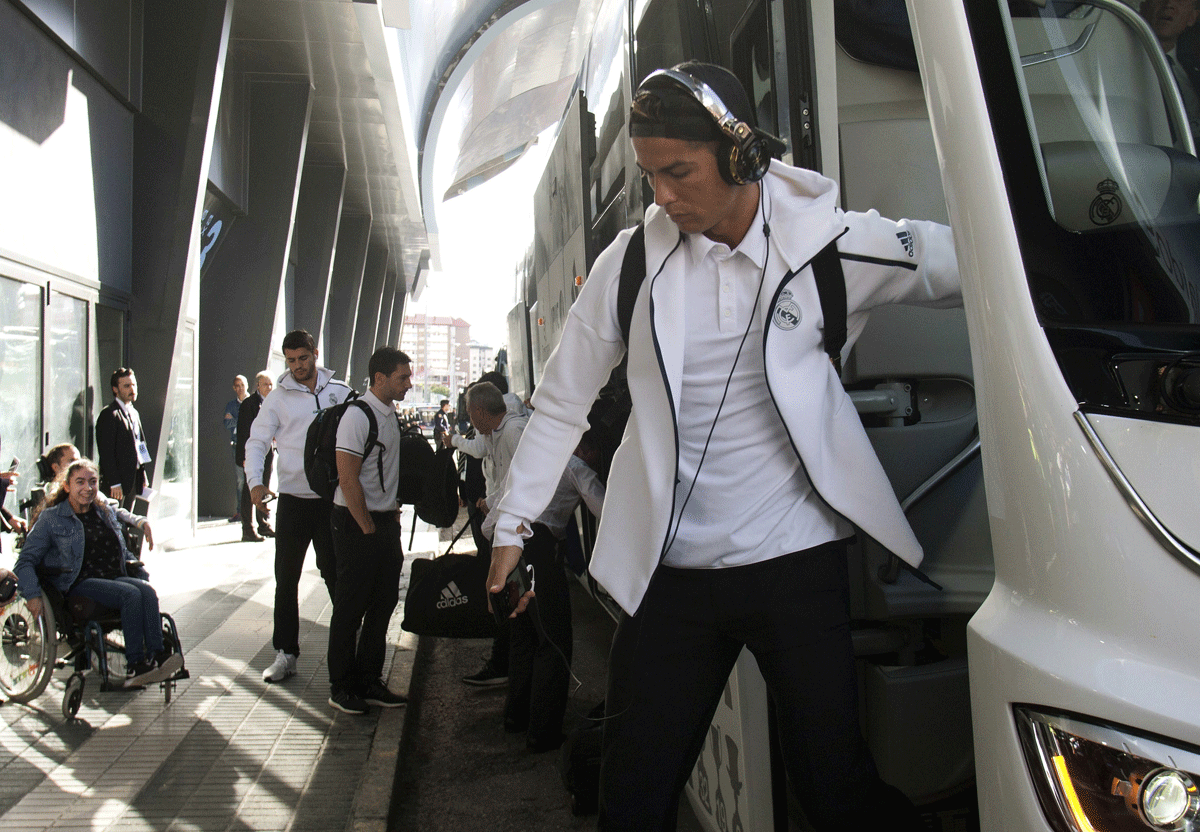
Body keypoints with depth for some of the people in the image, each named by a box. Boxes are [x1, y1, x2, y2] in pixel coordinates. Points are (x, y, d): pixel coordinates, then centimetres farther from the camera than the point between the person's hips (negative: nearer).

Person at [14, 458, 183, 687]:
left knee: (147, 591, -31)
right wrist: (32, 595, -14)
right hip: (79, 584, -5)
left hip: (115, 577, 5)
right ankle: (134, 667, -33)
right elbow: (25, 562, 1)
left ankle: (158, 656, -41)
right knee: (131, 594, -33)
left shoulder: (105, 509, 16)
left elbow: (120, 512, 39)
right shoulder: (52, 519, 2)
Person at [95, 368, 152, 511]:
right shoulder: (109, 414, -11)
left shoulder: (134, 413, 17)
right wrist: (114, 483, -19)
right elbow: (106, 452, -15)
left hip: (134, 481, 8)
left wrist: (144, 476, 15)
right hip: (117, 482, -8)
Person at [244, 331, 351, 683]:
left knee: (335, 575, 6)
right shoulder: (278, 399, 3)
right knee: (286, 579, 5)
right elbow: (256, 442, 3)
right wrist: (255, 482, -14)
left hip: (333, 498, 0)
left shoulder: (340, 393, 5)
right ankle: (285, 653, 15)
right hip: (293, 499, 1)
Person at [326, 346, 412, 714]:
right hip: (357, 524, -9)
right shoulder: (357, 415, -16)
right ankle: (341, 687, 15)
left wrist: (393, 515, 12)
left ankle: (368, 682, 24)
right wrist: (368, 529, -15)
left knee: (383, 602, 12)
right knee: (351, 607, 2)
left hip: (384, 521, 9)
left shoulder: (390, 414, 12)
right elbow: (348, 480, -19)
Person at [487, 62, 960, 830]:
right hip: (668, 573, 2)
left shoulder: (830, 243, -5)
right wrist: (516, 523, 10)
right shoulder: (632, 262, 1)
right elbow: (563, 401, 9)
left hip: (798, 563, -2)